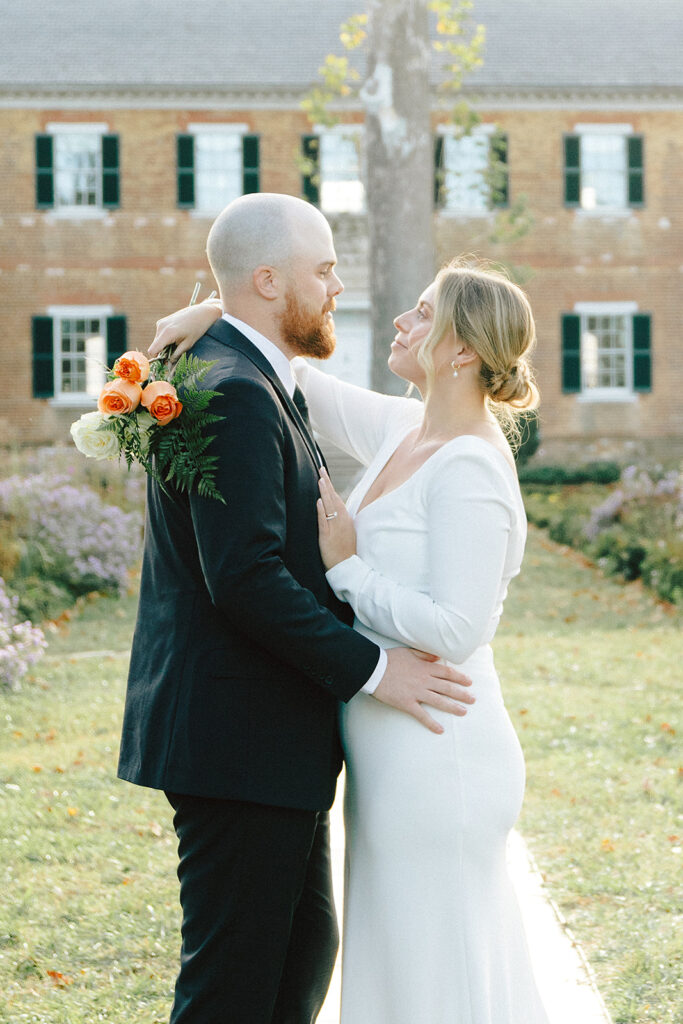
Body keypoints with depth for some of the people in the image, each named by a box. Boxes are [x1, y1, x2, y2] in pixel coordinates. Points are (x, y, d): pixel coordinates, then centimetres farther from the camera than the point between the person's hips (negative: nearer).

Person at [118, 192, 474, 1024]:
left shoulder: (248, 380, 16)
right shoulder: (234, 394, -18)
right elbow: (245, 578, -24)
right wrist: (370, 668, -18)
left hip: (268, 739, 11)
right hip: (238, 743, -11)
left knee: (303, 950, 19)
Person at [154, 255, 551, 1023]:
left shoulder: (470, 469, -18)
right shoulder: (401, 430, 8)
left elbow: (456, 629, -24)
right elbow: (300, 382, 21)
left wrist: (346, 568, -16)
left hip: (437, 755, -9)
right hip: (393, 757, 10)